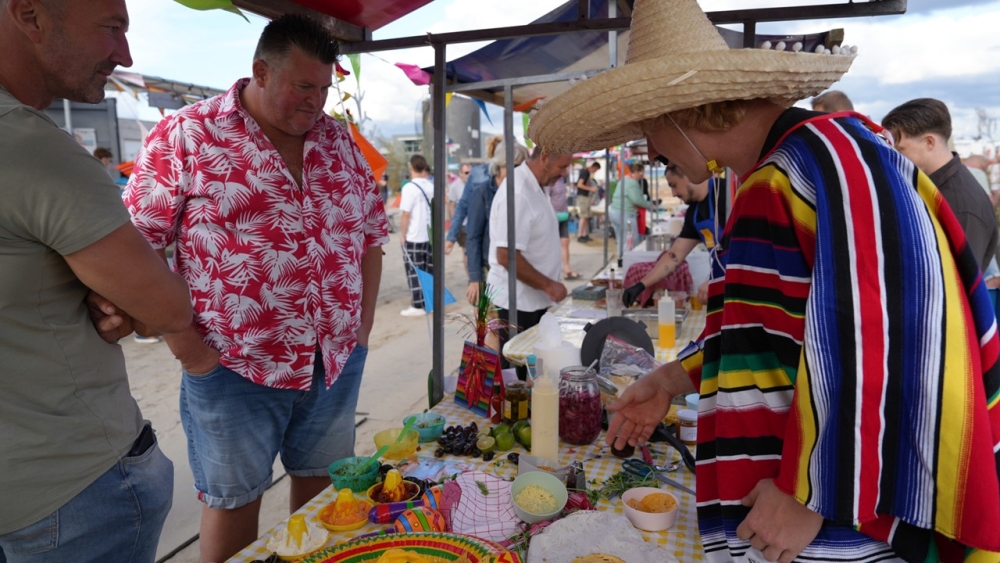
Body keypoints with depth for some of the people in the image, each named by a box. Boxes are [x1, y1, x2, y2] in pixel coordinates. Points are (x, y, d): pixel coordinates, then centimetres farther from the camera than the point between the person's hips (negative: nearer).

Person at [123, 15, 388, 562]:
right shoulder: (185, 135, -7)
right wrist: (184, 342, -11)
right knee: (233, 503, 13)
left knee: (323, 490, 18)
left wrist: (364, 323, 5)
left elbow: (372, 231, 11)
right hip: (234, 366, -4)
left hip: (337, 361, 4)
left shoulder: (338, 139, 7)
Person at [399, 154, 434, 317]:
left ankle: (418, 306, 2)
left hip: (414, 237, -6)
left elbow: (406, 215, -15)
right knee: (429, 270, 12)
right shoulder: (431, 186, 5)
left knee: (414, 272, 0)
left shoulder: (409, 187, -13)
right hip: (430, 235, 6)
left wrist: (402, 235, -7)